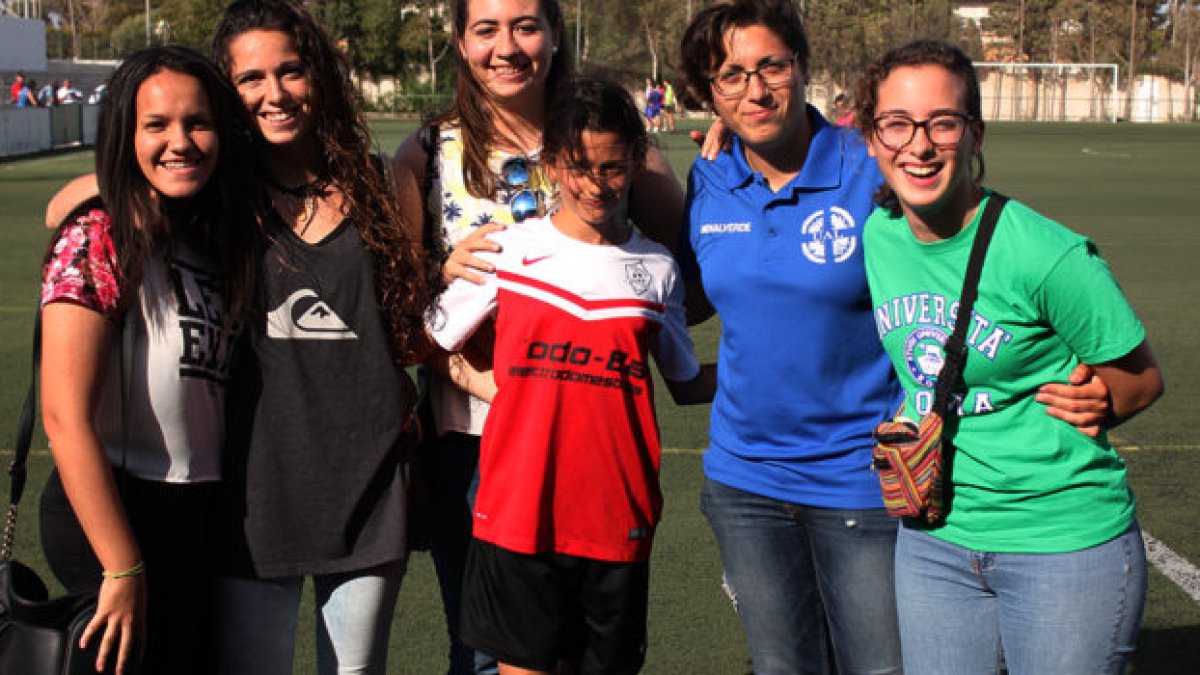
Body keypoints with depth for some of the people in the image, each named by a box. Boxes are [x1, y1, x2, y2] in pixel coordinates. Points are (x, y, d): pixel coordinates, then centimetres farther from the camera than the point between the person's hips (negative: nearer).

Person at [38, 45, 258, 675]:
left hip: (201, 516, 8)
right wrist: (123, 568, -20)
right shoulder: (98, 243, -15)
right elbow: (66, 417, -20)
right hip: (115, 515, -7)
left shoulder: (212, 242, 8)